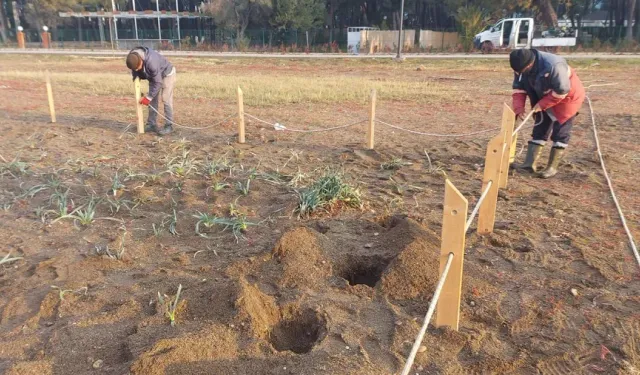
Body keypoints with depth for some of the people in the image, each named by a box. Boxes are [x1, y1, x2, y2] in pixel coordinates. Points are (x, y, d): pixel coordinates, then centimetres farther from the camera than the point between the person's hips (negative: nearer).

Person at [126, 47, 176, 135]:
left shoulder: (151, 62, -41)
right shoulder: (133, 59, -20)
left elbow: (157, 82, -33)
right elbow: (134, 70, 4)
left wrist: (148, 97, -29)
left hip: (167, 74, -7)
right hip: (153, 75, 7)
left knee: (166, 99, -11)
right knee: (153, 100, 5)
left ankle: (169, 126, -6)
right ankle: (152, 124, 12)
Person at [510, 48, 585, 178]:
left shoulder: (553, 66, -37)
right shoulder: (522, 68, -15)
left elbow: (561, 91, -32)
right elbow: (519, 88, -9)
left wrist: (542, 104, -27)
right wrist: (519, 108, -22)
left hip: (566, 99, -7)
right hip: (543, 101, 7)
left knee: (560, 133, -4)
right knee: (539, 130, 5)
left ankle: (552, 167, 1)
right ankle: (530, 163, 6)